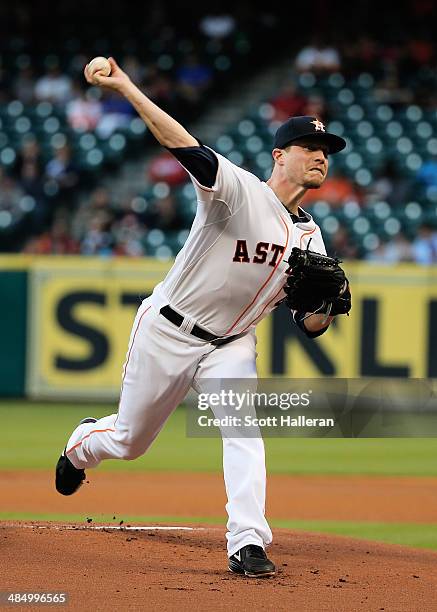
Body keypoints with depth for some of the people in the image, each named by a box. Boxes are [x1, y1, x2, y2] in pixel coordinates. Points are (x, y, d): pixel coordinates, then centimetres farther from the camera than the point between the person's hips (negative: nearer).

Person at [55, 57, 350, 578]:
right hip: (166, 333, -4)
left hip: (230, 347, 4)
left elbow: (308, 324, 2)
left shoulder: (309, 236, 2)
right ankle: (83, 443, 47)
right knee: (128, 441, 11)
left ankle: (247, 544, -24)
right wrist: (126, 89, -45)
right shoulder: (240, 190, -18)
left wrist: (326, 305, -23)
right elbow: (187, 149, -33)